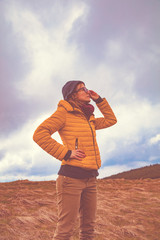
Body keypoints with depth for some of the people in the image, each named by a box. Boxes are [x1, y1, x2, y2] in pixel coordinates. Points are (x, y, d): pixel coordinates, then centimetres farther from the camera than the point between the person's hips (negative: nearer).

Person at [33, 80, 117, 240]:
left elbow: (111, 120, 31)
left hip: (90, 179, 8)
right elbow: (40, 134, -13)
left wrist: (99, 100, 21)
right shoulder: (64, 112, -3)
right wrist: (65, 153, -15)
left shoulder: (88, 118, 18)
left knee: (88, 227, 14)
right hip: (71, 177, -7)